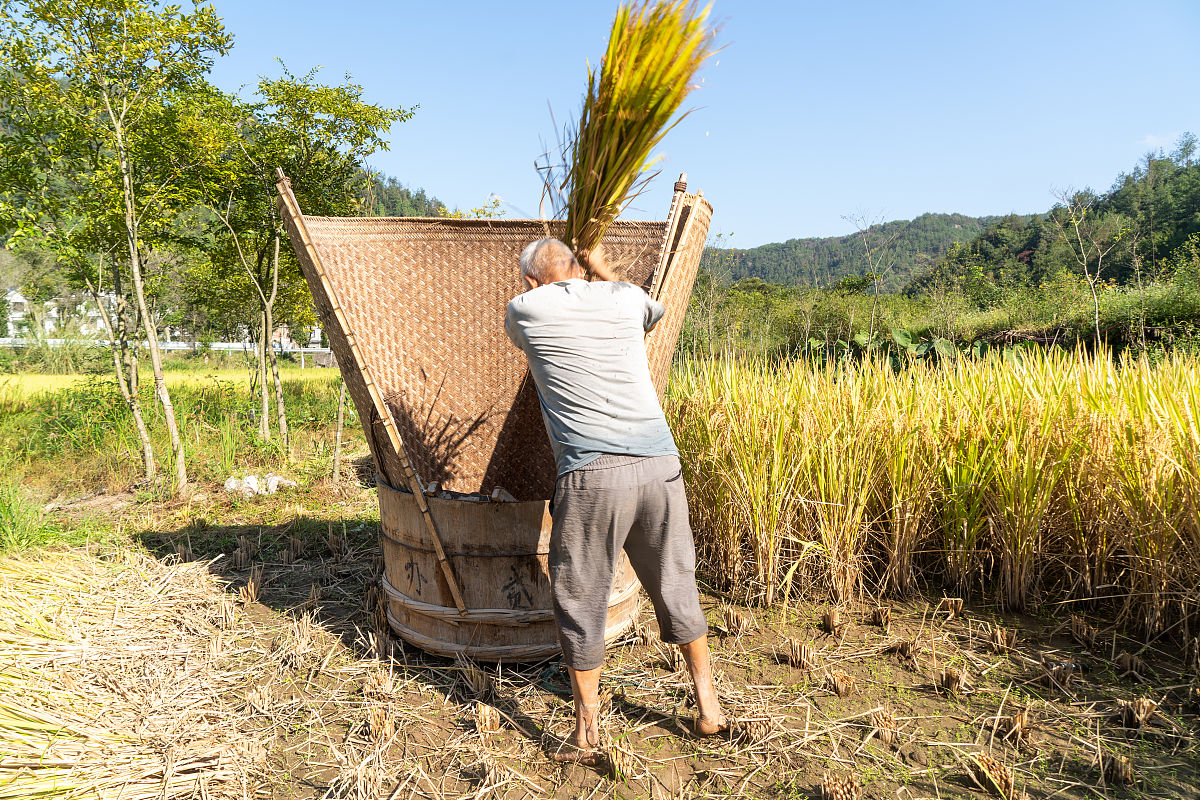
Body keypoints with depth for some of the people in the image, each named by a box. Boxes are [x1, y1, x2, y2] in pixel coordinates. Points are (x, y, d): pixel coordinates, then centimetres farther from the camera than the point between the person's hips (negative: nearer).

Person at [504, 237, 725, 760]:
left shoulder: (524, 309, 6)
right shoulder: (625, 297, 13)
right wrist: (602, 270, 50)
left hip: (591, 475, -3)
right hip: (659, 464, 4)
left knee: (579, 600, 12)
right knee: (675, 588, 19)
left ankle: (587, 732, 24)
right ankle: (708, 707, 31)